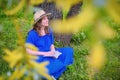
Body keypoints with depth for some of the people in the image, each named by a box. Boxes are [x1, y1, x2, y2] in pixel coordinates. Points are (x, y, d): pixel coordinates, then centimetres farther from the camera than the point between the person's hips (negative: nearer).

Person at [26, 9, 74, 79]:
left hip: (49, 54, 7)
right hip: (39, 57, -7)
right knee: (58, 65, -31)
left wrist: (53, 51, -11)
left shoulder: (49, 30, 3)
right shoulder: (33, 34, -14)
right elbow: (28, 51, -15)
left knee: (69, 51, -11)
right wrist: (44, 53, -20)